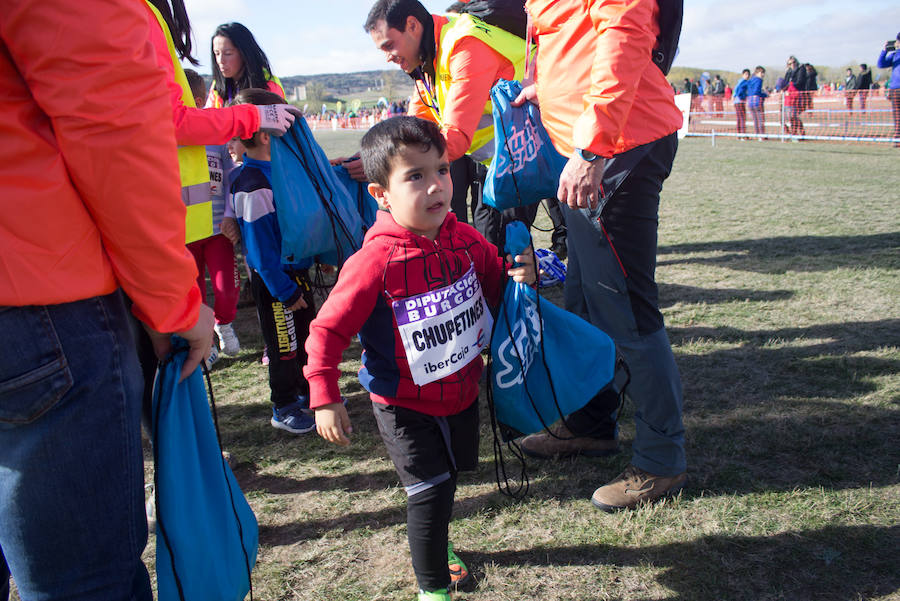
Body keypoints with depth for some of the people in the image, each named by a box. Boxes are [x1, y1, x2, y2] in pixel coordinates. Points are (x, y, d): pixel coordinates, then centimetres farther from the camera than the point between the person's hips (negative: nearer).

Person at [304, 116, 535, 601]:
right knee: (430, 489, -4)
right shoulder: (376, 261, -26)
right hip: (405, 407, -6)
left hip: (461, 392, 6)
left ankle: (434, 542, 54)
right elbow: (328, 329, -19)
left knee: (450, 475, 23)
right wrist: (324, 399, -21)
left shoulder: (464, 239, -9)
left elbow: (494, 282, 11)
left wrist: (518, 275, -11)